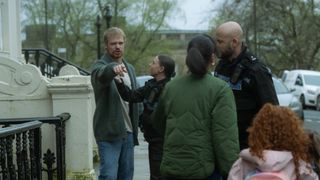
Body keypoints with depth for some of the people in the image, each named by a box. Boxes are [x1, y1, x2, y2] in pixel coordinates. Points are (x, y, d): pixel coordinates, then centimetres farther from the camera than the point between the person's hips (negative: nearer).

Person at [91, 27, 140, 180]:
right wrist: (113, 68, -57)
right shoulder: (100, 66, -7)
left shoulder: (129, 69, 16)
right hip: (108, 133, -7)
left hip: (128, 131, 7)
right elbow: (102, 74, -34)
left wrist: (135, 128, 16)